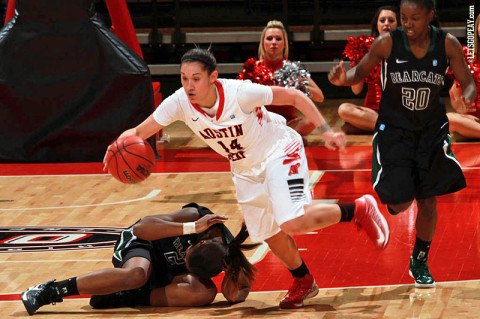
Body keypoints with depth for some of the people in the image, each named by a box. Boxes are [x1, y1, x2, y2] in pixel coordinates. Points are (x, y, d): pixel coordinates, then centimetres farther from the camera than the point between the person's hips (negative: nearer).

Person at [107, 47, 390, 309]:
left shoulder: (240, 92, -32)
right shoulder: (179, 103, -21)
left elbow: (294, 97, -21)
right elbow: (141, 132, -12)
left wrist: (325, 131, -26)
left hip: (279, 150, -6)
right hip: (246, 169, 6)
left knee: (293, 223, -24)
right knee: (271, 234, 11)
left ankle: (359, 210, -3)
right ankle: (303, 282, 36)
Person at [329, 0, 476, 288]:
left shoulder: (447, 44, -13)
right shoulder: (388, 43, -16)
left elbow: (468, 83, -5)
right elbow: (361, 71, -2)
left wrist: (468, 96, -29)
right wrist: (345, 78, -25)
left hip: (432, 132, 2)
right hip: (394, 131, -2)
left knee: (428, 201, 6)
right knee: (401, 201, -12)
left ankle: (420, 262, 28)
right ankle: (390, 200, 28)